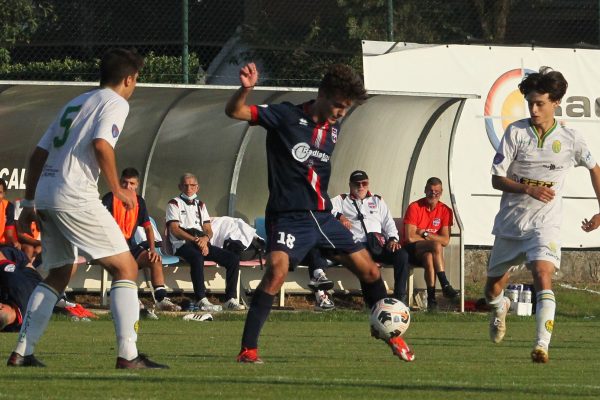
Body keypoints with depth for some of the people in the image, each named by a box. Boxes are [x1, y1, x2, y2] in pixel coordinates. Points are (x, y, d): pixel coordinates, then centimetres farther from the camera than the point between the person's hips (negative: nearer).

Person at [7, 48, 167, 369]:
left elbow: (38, 155, 23)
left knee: (59, 275, 21)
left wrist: (28, 204, 26)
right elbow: (101, 144, -18)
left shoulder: (75, 103, 25)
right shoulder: (115, 102, 0)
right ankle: (128, 354, -14)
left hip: (44, 195, 8)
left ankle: (22, 352, 16)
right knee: (125, 268, -5)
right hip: (74, 197, -8)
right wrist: (117, 189, -7)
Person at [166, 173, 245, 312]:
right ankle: (201, 300, -45)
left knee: (233, 258, -13)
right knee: (197, 257, -41)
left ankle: (230, 299, -17)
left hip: (202, 243, 6)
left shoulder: (200, 205, 26)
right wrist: (195, 240, -17)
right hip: (182, 244, -6)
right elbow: (174, 230, -5)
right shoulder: (174, 204, 8)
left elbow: (209, 230, 17)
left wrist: (205, 238, -9)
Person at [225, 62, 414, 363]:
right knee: (277, 269, -29)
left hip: (322, 215, 7)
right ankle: (248, 349, -23)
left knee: (369, 270, 10)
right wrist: (246, 89, -38)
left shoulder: (333, 128, 8)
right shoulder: (286, 117, -11)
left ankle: (392, 337, 30)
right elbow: (234, 112, -19)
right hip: (289, 216, -7)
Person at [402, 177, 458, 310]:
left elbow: (445, 240, -4)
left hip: (428, 251, 3)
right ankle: (445, 286, -38)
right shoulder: (415, 207, -9)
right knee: (436, 246, -33)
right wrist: (433, 239, -8)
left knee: (428, 258, -36)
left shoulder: (445, 210, 2)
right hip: (411, 250, -3)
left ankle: (431, 298, -38)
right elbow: (410, 238, -16)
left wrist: (425, 234, -14)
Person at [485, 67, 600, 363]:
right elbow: (497, 179, -5)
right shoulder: (516, 132, -6)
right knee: (493, 287, 13)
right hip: (510, 222, 2)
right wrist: (528, 189, -22)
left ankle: (542, 345, -30)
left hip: (545, 224, -2)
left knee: (543, 277, -26)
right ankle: (500, 307, 50)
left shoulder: (570, 139, -4)